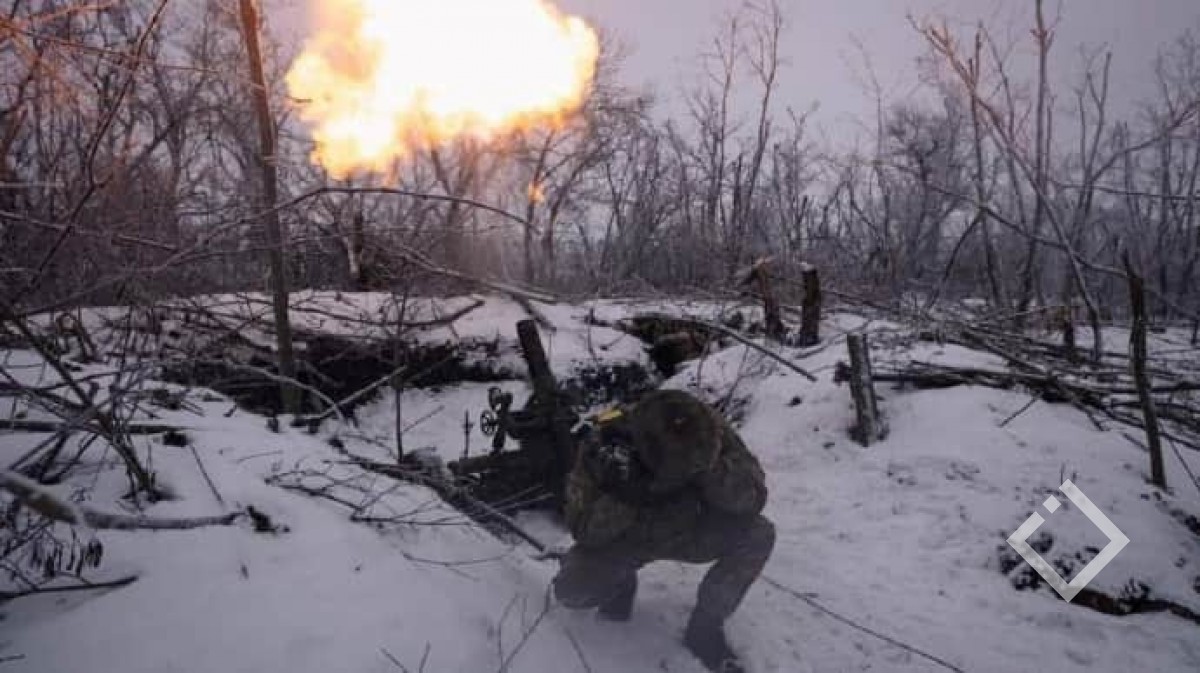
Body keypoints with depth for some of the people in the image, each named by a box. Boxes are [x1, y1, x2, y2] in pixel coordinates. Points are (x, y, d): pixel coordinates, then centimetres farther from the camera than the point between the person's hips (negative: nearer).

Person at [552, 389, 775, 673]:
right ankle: (621, 584, 12)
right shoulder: (603, 444, -31)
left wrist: (710, 467, -45)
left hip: (687, 532, 1)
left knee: (759, 535, -24)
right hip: (624, 538, -1)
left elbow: (752, 500, -27)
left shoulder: (710, 429, -28)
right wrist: (621, 497, -45)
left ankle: (705, 626, -4)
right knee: (570, 590, -25)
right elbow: (583, 530, -26)